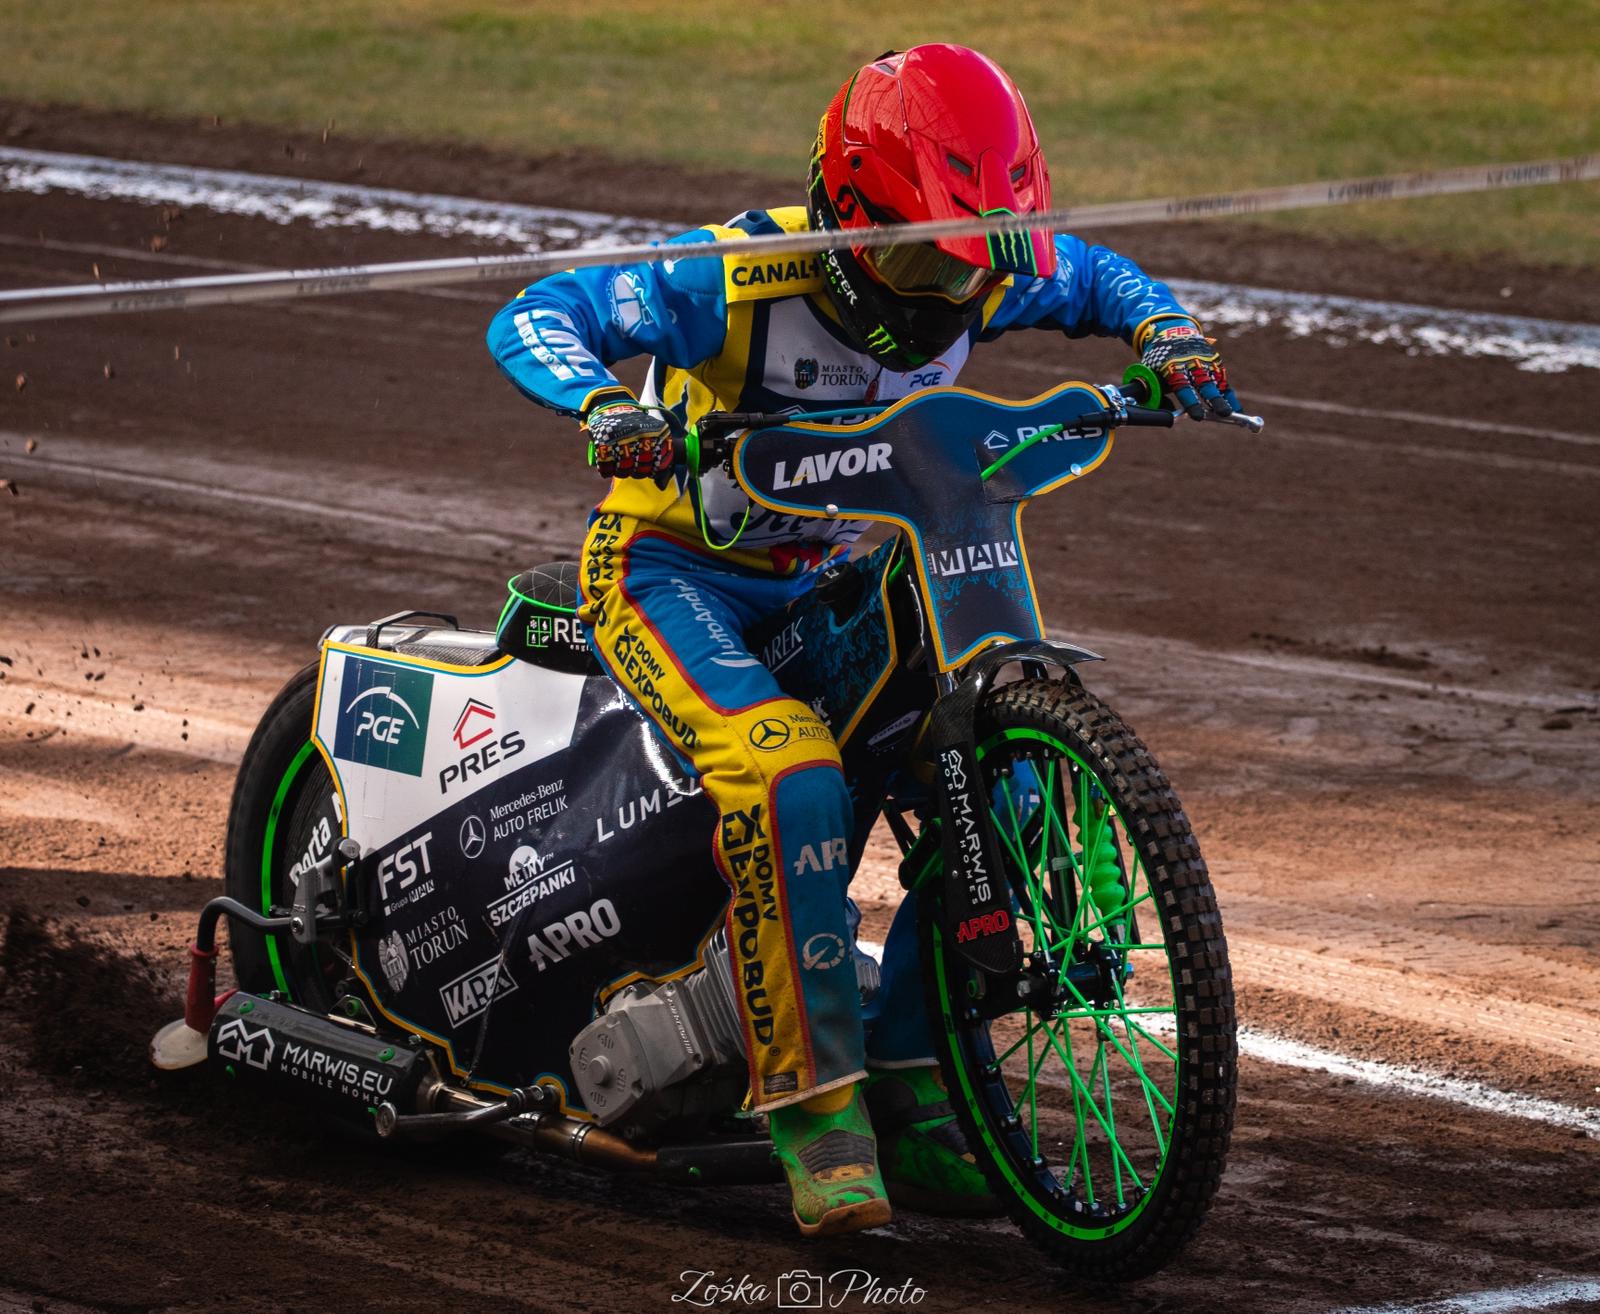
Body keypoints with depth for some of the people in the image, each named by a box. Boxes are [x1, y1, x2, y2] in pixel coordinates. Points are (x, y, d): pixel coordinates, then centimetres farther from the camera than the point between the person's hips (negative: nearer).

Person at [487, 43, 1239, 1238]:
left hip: (837, 581, 6)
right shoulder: (739, 277, -25)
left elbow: (1095, 278, 14)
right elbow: (532, 319, -27)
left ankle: (910, 1090, 1)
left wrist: (1165, 335, -7)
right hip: (678, 572, -6)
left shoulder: (981, 278, -8)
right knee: (793, 782, -33)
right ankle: (813, 1101, -24)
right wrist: (607, 405, -47)